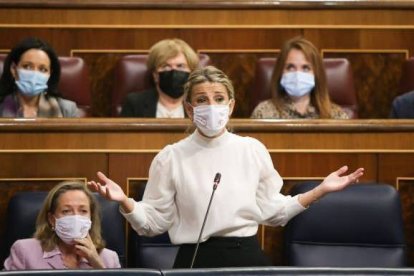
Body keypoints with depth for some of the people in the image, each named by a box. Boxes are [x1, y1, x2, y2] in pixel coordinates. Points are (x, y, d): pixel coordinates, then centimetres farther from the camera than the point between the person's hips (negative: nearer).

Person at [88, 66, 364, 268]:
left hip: (247, 257, 2)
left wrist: (320, 190, 4)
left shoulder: (253, 150, 4)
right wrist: (124, 201, -18)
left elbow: (272, 210, 9)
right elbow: (154, 221, 0)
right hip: (195, 261, -2)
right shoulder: (171, 158, -1)